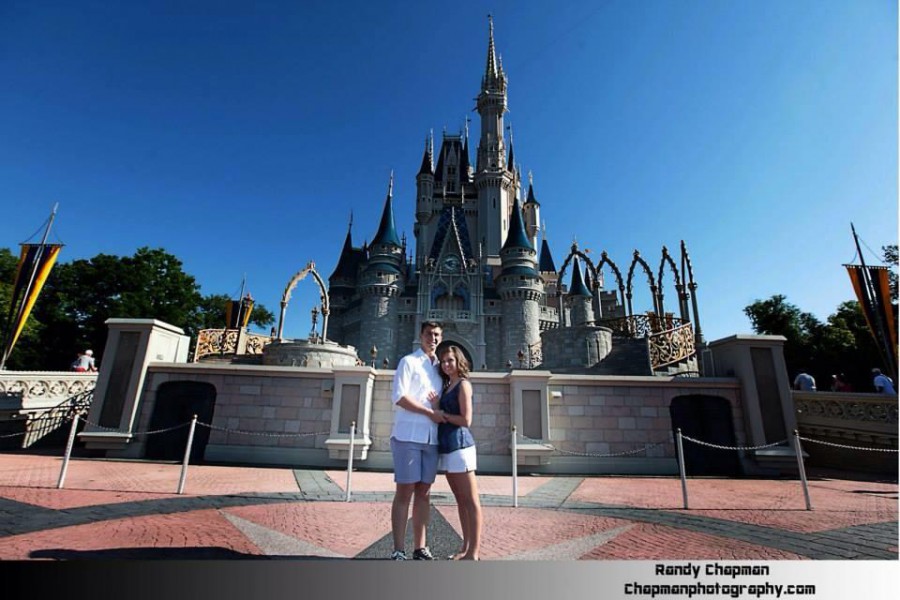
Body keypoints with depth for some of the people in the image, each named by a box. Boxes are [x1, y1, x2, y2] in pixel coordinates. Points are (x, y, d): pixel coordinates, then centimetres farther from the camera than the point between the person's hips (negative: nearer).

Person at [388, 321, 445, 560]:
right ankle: (399, 550, 8)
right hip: (408, 436, -5)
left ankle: (420, 548, 19)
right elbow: (399, 397, -11)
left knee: (424, 492, 9)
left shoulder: (439, 367, 16)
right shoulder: (409, 361, -1)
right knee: (404, 491, -1)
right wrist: (430, 412, -12)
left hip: (431, 438, 6)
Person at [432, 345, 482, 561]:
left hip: (459, 446, -9)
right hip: (447, 447, 9)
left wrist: (442, 414, -8)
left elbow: (466, 420, -14)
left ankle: (474, 553, 5)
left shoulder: (463, 384, -7)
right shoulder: (447, 386, 17)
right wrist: (437, 406, 1)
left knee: (471, 500, -1)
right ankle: (465, 548, 24)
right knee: (461, 500, 15)